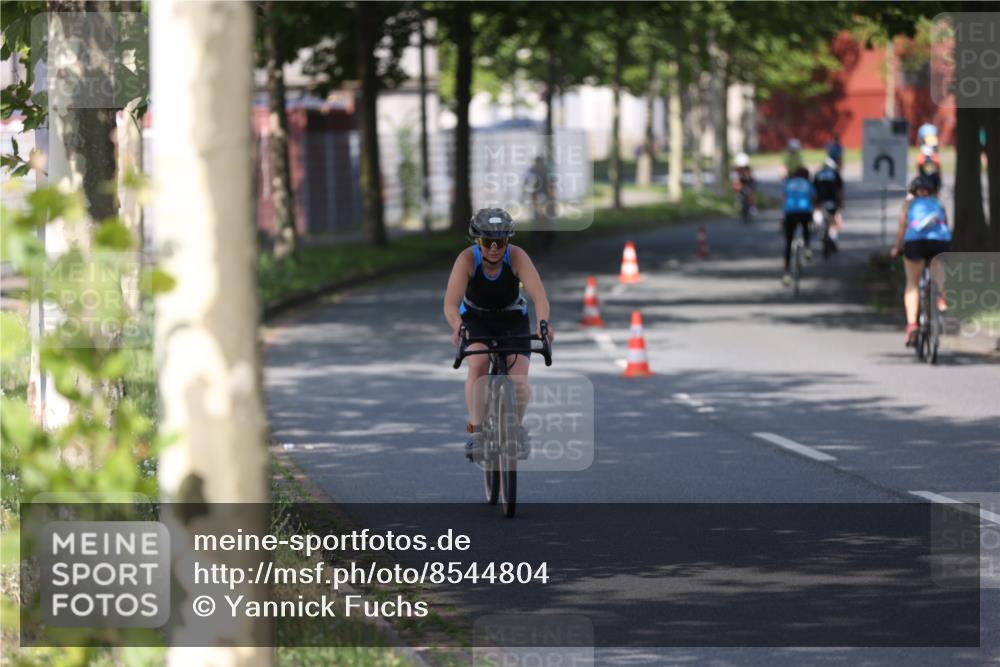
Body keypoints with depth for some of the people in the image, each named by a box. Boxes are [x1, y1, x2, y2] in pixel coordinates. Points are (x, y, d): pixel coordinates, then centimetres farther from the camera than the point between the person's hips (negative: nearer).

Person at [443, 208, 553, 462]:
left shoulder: (517, 257, -27)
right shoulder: (467, 259, -27)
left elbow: (539, 296, -37)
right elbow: (450, 304, -36)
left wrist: (543, 323, -57)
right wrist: (458, 328, -57)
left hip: (512, 319, 0)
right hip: (476, 319, 0)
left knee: (518, 381, -16)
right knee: (478, 364, -31)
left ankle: (517, 428, 14)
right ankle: (476, 433, -28)